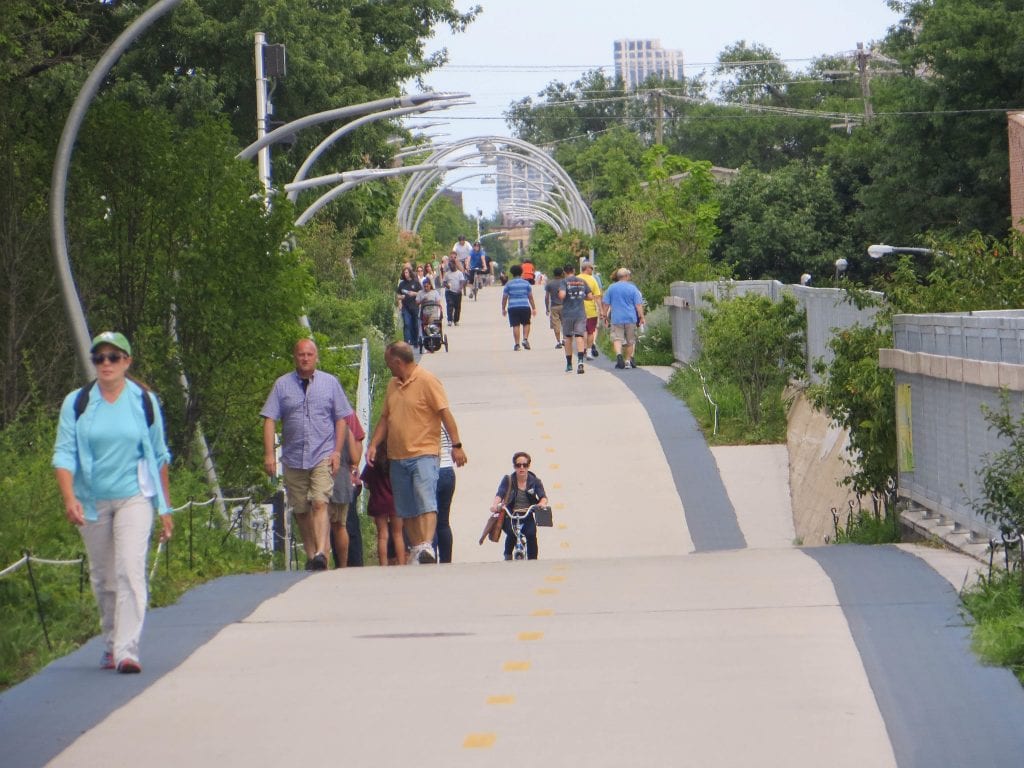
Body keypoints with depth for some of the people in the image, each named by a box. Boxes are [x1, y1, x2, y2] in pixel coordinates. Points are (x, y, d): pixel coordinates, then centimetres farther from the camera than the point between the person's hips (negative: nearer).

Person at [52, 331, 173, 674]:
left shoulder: (145, 402, 2)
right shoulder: (76, 403, 0)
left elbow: (159, 456, 10)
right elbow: (64, 453, -5)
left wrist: (165, 508, 11)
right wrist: (69, 499, -21)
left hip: (134, 497, -2)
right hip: (92, 501, 2)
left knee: (130, 571, -16)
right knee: (102, 578, 10)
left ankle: (127, 650, -20)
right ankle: (111, 643, 27)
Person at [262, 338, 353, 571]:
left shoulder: (330, 383, 7)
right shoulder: (282, 385, 5)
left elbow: (341, 418, 8)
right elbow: (269, 420, 1)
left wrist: (337, 451, -3)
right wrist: (269, 454, -8)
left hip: (323, 456, -2)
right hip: (293, 459, 2)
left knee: (320, 504, -18)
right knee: (301, 511, 7)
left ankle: (321, 554, -27)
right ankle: (310, 555, 16)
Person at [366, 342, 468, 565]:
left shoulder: (427, 380, -5)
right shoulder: (393, 384, 16)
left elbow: (445, 413, -8)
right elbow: (385, 418, 22)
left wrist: (456, 445, -13)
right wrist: (373, 445, 10)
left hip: (423, 454, -7)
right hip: (397, 457, 7)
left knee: (426, 501, -20)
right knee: (406, 511, 7)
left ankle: (427, 546, -30)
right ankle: (416, 550, 12)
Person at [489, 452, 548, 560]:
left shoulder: (535, 481, 6)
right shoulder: (508, 480, 3)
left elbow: (543, 497, -4)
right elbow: (500, 494, -9)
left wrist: (542, 503, -29)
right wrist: (495, 504, -31)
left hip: (528, 516, 1)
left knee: (531, 534, -28)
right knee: (512, 534, -30)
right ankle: (508, 558, -6)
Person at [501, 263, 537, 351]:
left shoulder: (508, 284, 4)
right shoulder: (526, 283, 6)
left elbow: (504, 297, 4)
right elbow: (530, 297, 6)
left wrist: (503, 309, 13)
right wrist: (533, 308, 12)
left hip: (512, 307, 0)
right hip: (525, 307, 0)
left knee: (515, 325, 1)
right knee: (526, 324, 15)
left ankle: (517, 344, -1)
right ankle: (525, 339, -3)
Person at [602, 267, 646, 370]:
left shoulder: (611, 288, 3)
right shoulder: (632, 288, -2)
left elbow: (606, 303, 8)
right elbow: (638, 304, -5)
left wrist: (605, 315, 18)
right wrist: (641, 317, 1)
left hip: (616, 318, 0)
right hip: (630, 319, 0)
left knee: (617, 338, -2)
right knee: (630, 340, 11)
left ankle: (619, 355, -28)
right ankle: (628, 361, 15)